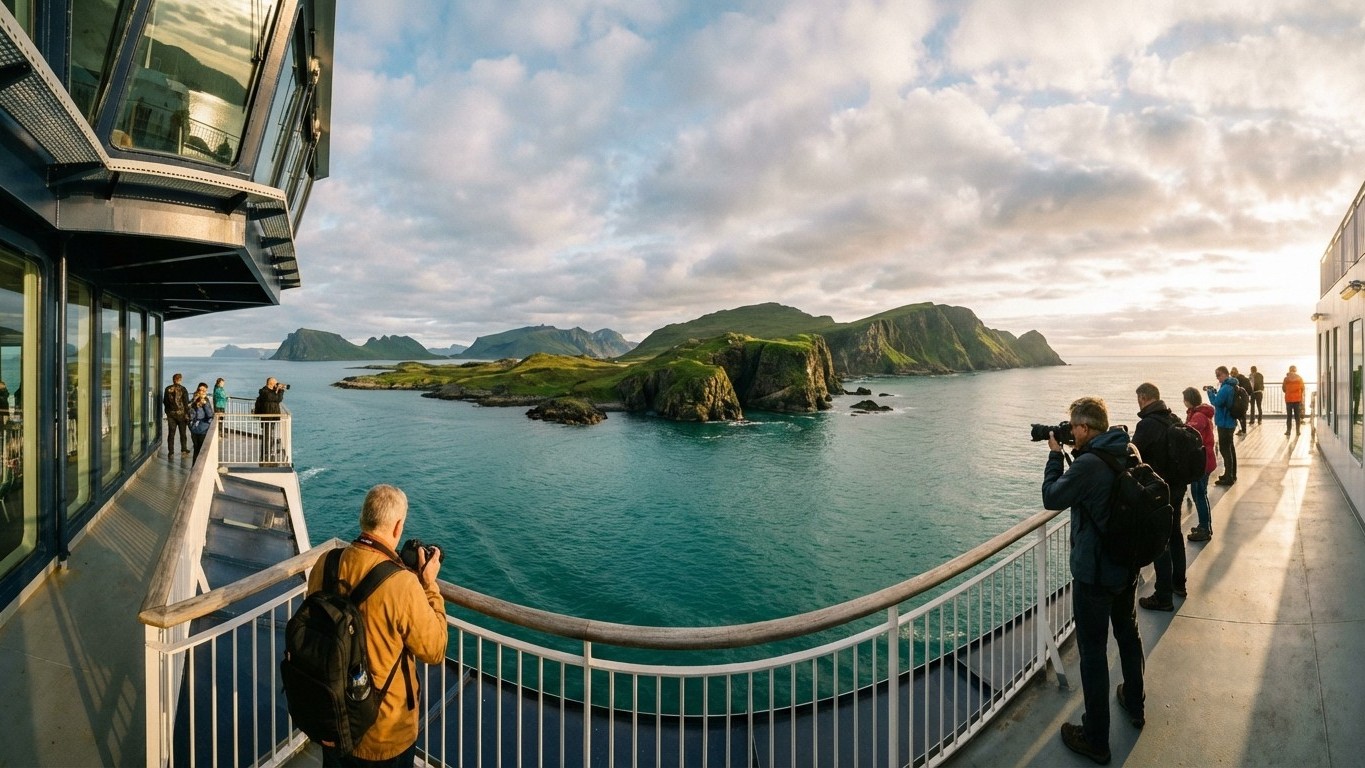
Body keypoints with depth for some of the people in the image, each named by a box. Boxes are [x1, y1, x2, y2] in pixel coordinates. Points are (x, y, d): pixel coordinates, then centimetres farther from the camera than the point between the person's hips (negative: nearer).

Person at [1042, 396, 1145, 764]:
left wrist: (1055, 454, -5)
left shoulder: (1088, 464, -27)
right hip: (1128, 564, 9)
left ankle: (1096, 740, 15)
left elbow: (1051, 498, -13)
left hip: (1094, 572, -9)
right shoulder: (1129, 454, -1)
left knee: (1093, 650, 3)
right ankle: (1135, 706, 47)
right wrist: (1070, 455, 5)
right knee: (1128, 633, 26)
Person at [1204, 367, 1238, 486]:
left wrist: (1210, 392, -12)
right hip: (1230, 421, 10)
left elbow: (1216, 402, -25)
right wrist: (1214, 391, 4)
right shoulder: (1231, 386, 10)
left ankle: (1228, 478, -3)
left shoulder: (1226, 388, -22)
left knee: (1224, 449, -6)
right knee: (1230, 448, 17)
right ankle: (1232, 475, 27)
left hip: (1224, 423, -10)